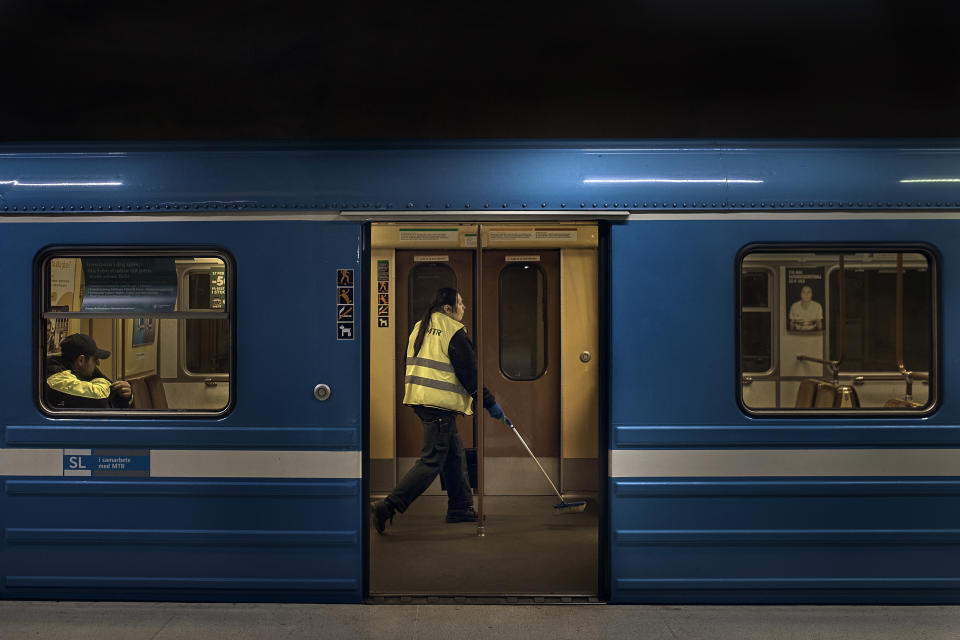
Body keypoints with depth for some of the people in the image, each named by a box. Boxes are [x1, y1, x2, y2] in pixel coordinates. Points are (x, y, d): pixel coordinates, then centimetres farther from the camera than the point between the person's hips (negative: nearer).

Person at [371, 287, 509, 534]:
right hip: (439, 403, -9)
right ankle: (387, 507, -12)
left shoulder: (419, 328, 15)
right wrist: (490, 403, -3)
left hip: (419, 398, 9)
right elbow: (469, 372, -10)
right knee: (431, 461, -7)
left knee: (455, 454, 17)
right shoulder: (454, 332, -10)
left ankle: (460, 508, 23)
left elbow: (412, 365, 20)